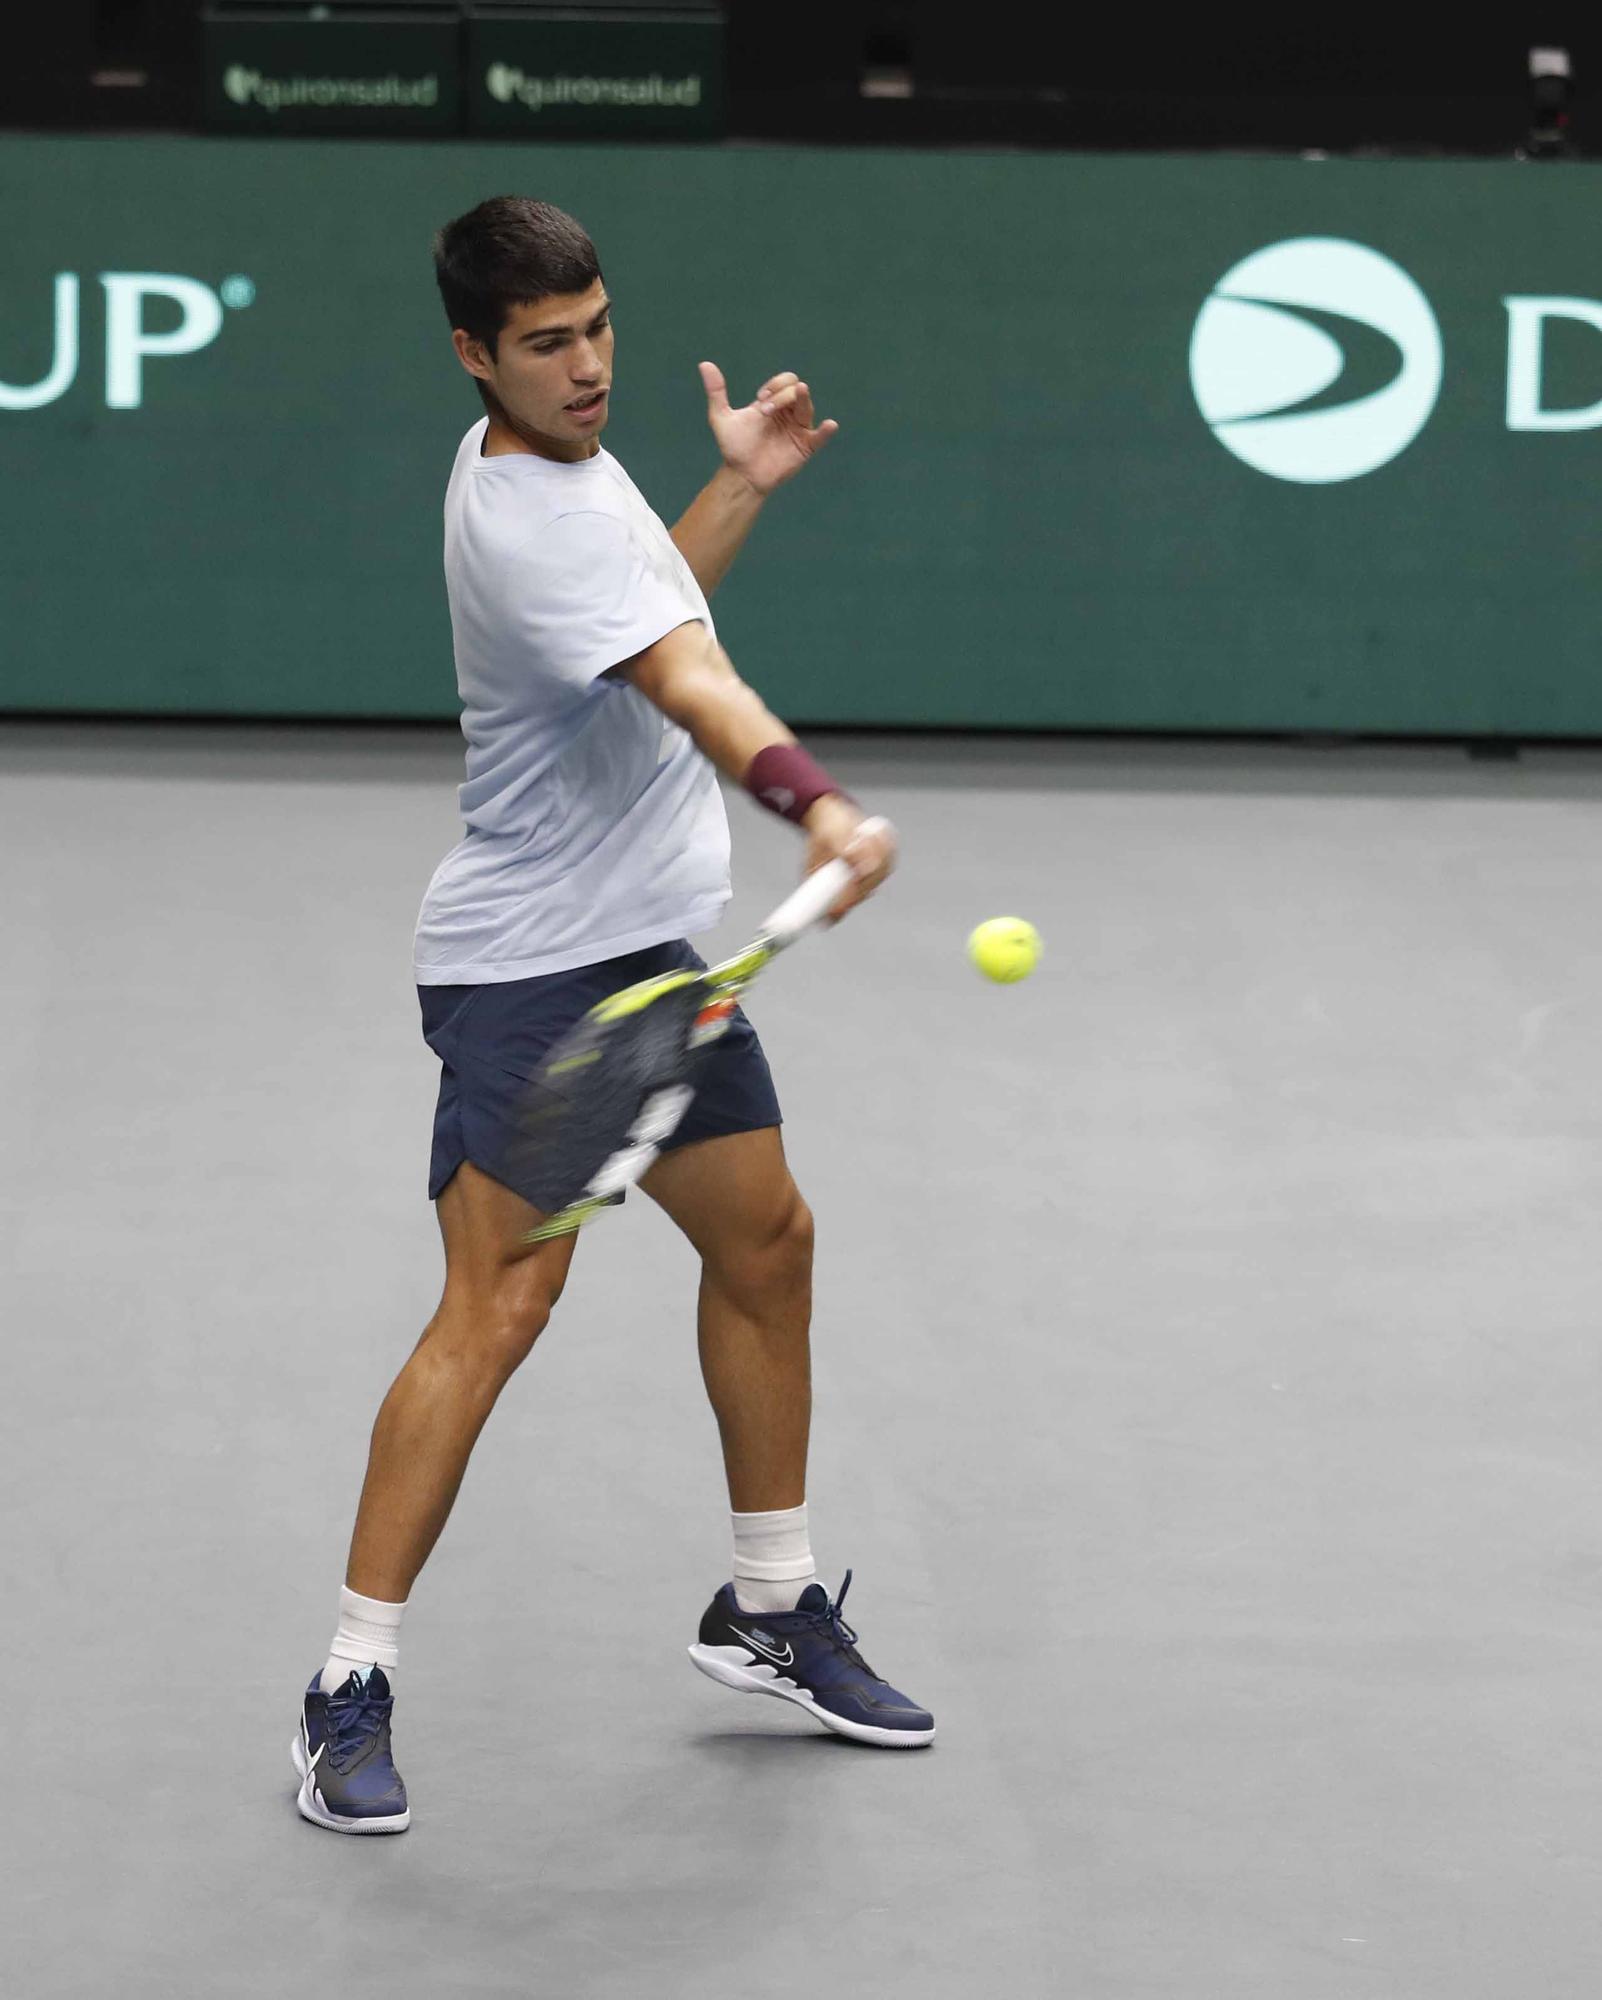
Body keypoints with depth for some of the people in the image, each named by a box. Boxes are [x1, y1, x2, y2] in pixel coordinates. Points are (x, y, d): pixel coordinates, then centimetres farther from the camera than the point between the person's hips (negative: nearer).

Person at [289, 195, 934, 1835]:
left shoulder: (569, 460, 9)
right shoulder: (522, 520, -23)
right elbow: (686, 687, -37)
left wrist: (739, 490, 13)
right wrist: (816, 805, -51)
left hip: (651, 947, 10)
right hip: (525, 964, -10)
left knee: (766, 1241, 16)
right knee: (501, 1301, -17)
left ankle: (771, 1610, 31)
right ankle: (353, 1692, -12)